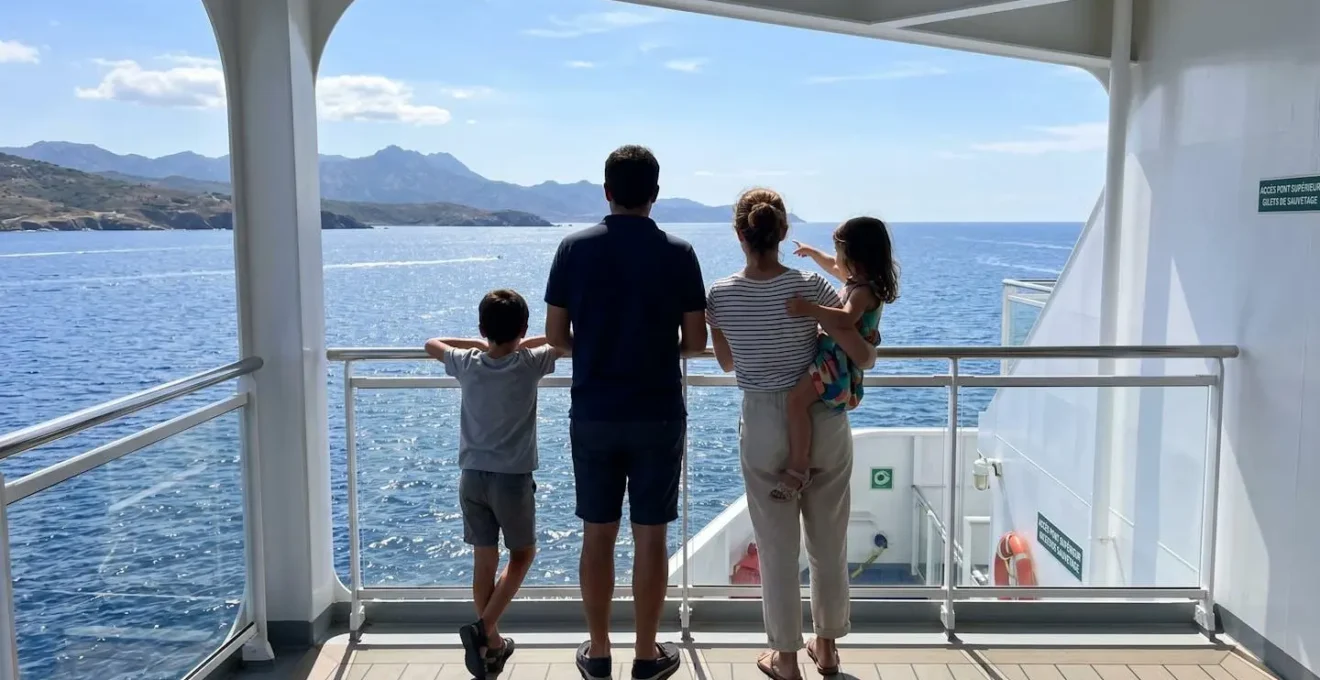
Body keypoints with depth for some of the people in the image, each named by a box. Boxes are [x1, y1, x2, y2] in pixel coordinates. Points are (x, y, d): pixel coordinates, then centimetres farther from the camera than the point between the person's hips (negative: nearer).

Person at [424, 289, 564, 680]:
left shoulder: (467, 364, -3)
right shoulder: (530, 364, -10)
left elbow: (432, 344, 18)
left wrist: (479, 344, 20)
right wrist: (524, 344, 15)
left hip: (472, 476, 3)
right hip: (513, 478, -3)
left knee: (484, 561, 10)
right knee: (522, 555, 14)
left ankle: (492, 645, 19)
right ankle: (483, 628, -1)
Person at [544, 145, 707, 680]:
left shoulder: (575, 248, -2)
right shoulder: (677, 253, -5)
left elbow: (555, 334, 1)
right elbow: (696, 341, -3)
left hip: (593, 415, 1)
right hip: (658, 416, -1)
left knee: (597, 535, 11)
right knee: (650, 537, 8)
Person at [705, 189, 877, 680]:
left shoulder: (720, 296, -9)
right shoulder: (811, 287, -13)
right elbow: (863, 358, -11)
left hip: (764, 427, 0)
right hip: (823, 421, 1)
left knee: (777, 547, 12)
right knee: (828, 543, 17)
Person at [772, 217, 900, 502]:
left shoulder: (864, 291, -21)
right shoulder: (859, 280, 10)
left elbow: (846, 319, -41)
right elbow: (834, 266, 32)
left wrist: (810, 309, -41)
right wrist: (812, 252, 42)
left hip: (840, 361, -12)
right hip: (833, 353, 12)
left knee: (797, 398, -30)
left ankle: (798, 469, -26)